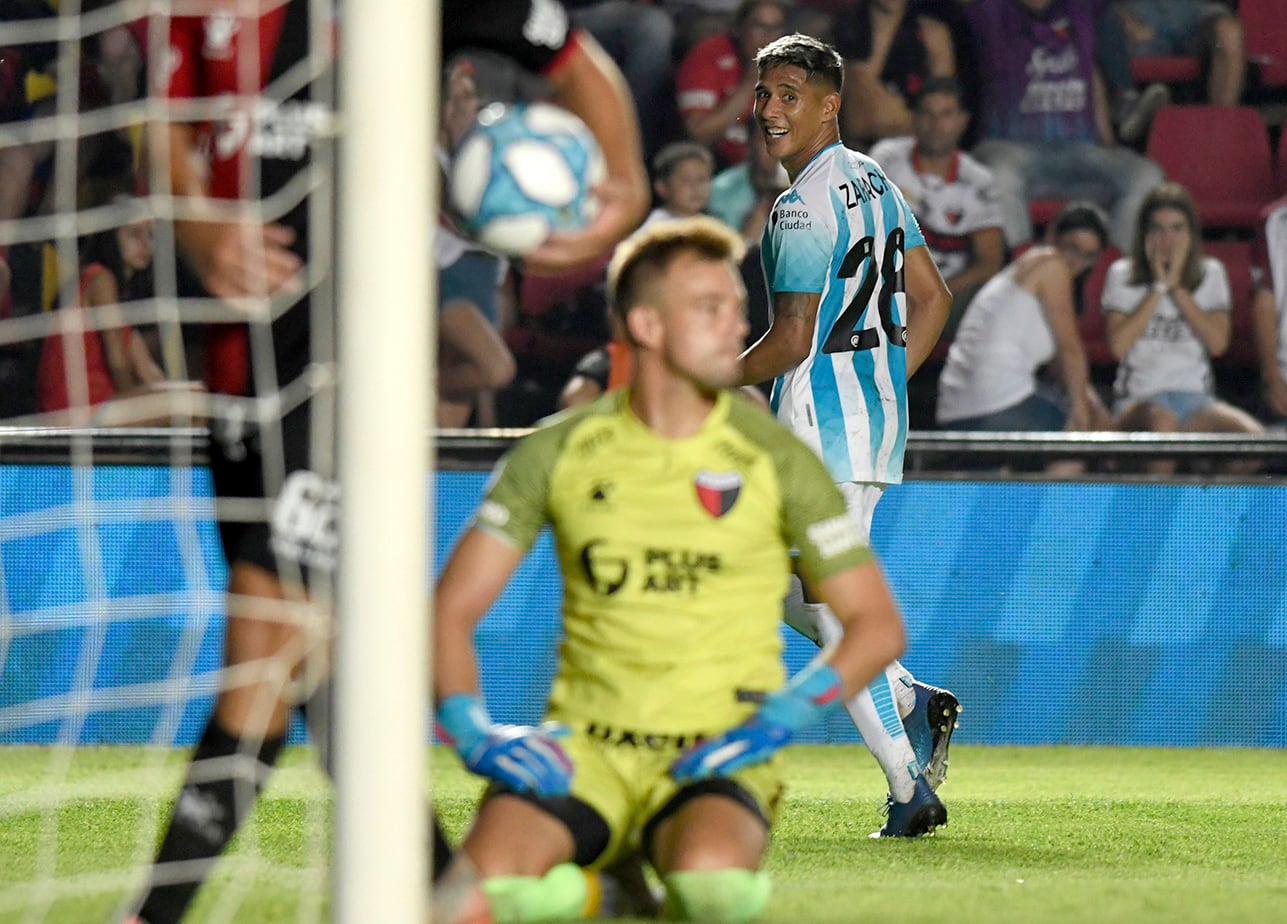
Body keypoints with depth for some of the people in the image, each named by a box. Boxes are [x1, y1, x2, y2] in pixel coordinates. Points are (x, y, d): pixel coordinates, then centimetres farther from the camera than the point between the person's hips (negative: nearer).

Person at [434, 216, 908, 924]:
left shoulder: (775, 459, 2)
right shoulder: (560, 453, 4)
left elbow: (878, 625, 5)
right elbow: (452, 608, 7)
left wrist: (780, 718, -10)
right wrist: (472, 731, -10)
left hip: (714, 754, -1)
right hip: (583, 749, 1)